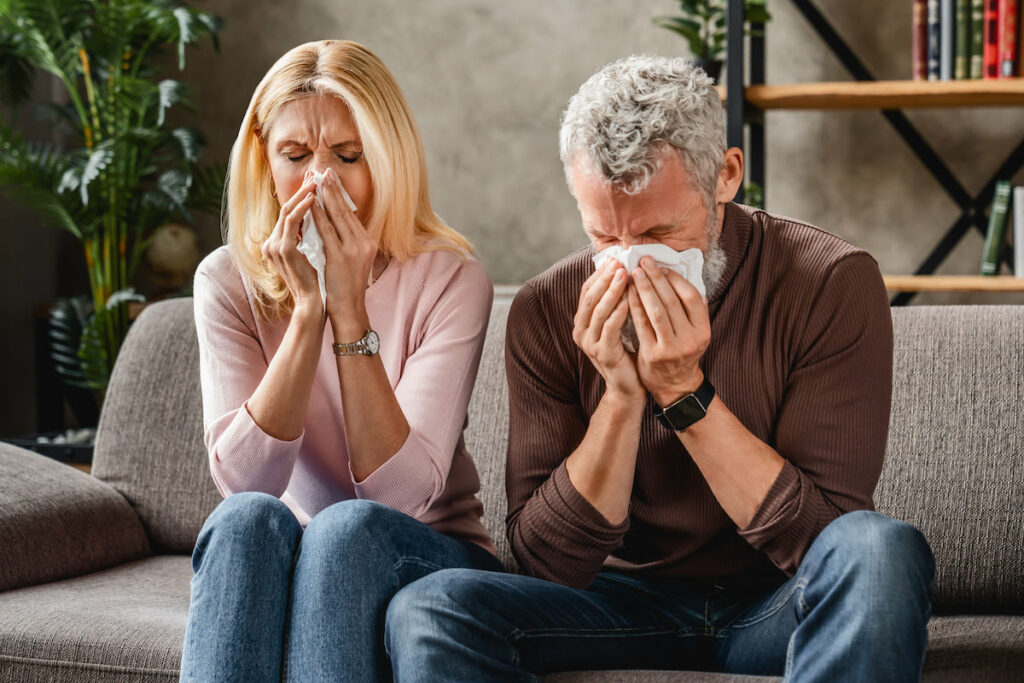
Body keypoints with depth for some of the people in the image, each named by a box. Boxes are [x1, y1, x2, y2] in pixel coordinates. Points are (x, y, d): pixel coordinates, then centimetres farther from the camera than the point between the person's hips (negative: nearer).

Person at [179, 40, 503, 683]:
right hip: (274, 567, 2)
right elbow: (243, 481, -17)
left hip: (426, 556, -1)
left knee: (347, 526, -34)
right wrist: (308, 309, -24)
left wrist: (351, 310, -26)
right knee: (247, 519, -32)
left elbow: (404, 494, -20)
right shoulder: (229, 281, -3)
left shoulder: (451, 280, -10)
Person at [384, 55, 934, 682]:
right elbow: (549, 562, -8)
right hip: (628, 602, 2)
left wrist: (685, 391, -24)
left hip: (777, 607, -2)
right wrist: (621, 396, -22)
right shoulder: (547, 312, -6)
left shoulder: (832, 283, -13)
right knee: (429, 610, -25)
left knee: (882, 550, -35)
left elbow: (824, 538, -17)